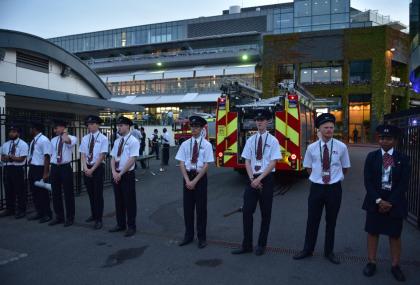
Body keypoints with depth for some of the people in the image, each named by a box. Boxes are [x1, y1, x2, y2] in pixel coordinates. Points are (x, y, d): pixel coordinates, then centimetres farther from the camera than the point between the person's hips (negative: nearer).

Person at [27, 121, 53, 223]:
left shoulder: (44, 140, -15)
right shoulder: (33, 141, 13)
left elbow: (47, 157, -20)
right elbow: (31, 156, 16)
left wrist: (45, 173, -23)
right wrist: (30, 170, 16)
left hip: (40, 169, -9)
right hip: (32, 168, 9)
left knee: (42, 192, 0)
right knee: (34, 191, 15)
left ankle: (47, 214, 13)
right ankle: (39, 212, 28)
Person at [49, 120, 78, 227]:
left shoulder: (72, 138, -6)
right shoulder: (53, 140, 13)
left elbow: (66, 141, -31)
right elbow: (51, 154, 18)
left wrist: (65, 133, -15)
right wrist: (53, 164, 9)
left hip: (65, 167, -6)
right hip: (54, 167, 6)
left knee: (68, 193, 1)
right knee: (56, 193, 11)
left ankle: (70, 218, 13)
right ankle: (59, 217, 25)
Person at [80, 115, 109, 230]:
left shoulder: (103, 138, -8)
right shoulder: (85, 138, 7)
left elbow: (101, 156, -13)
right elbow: (83, 155, 3)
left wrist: (92, 169, -16)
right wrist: (85, 168, -12)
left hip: (98, 168, -5)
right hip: (87, 168, 5)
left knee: (98, 194, -1)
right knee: (90, 193, 15)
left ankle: (99, 219, 8)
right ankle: (93, 215, 30)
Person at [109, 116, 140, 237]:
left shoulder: (133, 141, -10)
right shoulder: (117, 141, 11)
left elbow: (132, 160, -17)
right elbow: (113, 158, 9)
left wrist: (121, 173, -16)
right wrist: (114, 172, -7)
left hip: (128, 175, -7)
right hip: (116, 175, 7)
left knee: (129, 201, 2)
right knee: (118, 200, 14)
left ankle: (131, 226, 15)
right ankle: (120, 224, 27)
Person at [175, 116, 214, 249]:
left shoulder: (206, 145, -6)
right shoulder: (185, 144, 2)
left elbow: (206, 165, -9)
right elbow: (181, 163, 0)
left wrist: (195, 181, -14)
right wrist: (187, 180, -11)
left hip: (200, 177, -2)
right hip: (187, 176, 3)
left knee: (201, 207, 5)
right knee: (187, 207, 9)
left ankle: (201, 237, 18)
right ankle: (188, 235, 24)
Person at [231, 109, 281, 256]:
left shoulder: (273, 140, -4)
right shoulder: (250, 140, 5)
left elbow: (273, 163, -10)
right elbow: (247, 162, 4)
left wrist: (259, 179, -16)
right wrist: (252, 179, -9)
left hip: (267, 179, -2)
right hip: (252, 179, 3)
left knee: (266, 213, 8)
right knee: (247, 211, -1)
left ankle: (261, 245, 23)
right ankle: (246, 245, 11)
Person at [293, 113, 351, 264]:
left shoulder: (341, 147, -7)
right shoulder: (311, 148, -4)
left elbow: (345, 167, 8)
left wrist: (336, 177, 9)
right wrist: (318, 177, 7)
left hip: (334, 188, 0)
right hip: (316, 187, 0)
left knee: (331, 221, 14)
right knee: (312, 220, 10)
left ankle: (329, 251, 32)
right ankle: (308, 250, 27)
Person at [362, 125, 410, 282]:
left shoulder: (403, 159, -1)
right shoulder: (372, 156, 1)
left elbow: (403, 184, -7)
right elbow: (368, 181, -5)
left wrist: (390, 202, -14)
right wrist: (378, 200, -14)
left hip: (395, 203, 0)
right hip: (374, 202, 1)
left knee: (395, 235, 10)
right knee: (372, 233, 8)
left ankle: (395, 266, 23)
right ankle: (371, 263, 20)